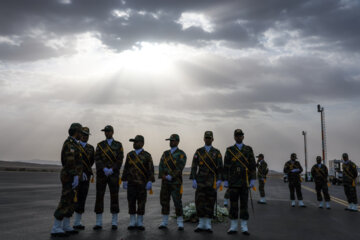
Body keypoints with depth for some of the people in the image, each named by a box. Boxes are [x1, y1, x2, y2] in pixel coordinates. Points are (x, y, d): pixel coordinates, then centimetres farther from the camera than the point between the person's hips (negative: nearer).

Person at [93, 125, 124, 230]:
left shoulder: (118, 145, 6)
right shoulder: (100, 145, 8)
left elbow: (120, 160, -3)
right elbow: (97, 159, -4)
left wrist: (112, 170, -16)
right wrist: (104, 169, -19)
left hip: (113, 174, -1)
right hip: (101, 174, 1)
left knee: (114, 197, -2)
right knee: (99, 197, -1)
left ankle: (114, 222, 5)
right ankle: (99, 223, 7)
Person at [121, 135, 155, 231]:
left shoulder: (147, 155, -3)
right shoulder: (130, 155, 7)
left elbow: (150, 170, -7)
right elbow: (126, 168, 8)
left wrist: (150, 182, -16)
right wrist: (124, 181, 3)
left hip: (142, 183, -2)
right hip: (131, 183, 3)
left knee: (141, 202, 1)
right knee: (131, 202, 3)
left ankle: (139, 223, 11)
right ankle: (132, 223, 12)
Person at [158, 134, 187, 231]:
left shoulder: (181, 154, -3)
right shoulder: (165, 153, 14)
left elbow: (180, 168, -14)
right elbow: (161, 166, 4)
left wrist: (171, 176, -18)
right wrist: (163, 176, -12)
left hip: (176, 182, -5)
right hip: (165, 182, 5)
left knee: (177, 202, -6)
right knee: (164, 201, 6)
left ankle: (180, 223, 4)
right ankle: (164, 223, 15)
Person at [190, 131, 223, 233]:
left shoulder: (217, 152, 4)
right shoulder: (198, 152, 5)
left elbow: (220, 168, -1)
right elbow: (194, 167, 1)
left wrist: (219, 181, -10)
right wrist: (193, 180, -8)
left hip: (212, 182, 0)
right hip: (200, 181, 1)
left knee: (210, 202, 1)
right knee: (200, 202, 0)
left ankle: (208, 224, 9)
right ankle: (201, 224, 10)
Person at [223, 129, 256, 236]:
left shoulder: (248, 149, 6)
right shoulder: (229, 150, 4)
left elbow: (253, 166, 2)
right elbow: (226, 167, 2)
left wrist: (253, 180, -5)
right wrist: (225, 181, -3)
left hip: (245, 182, 1)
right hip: (233, 182, 0)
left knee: (244, 204, 4)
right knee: (233, 204, 2)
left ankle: (244, 227, 10)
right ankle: (233, 227, 10)